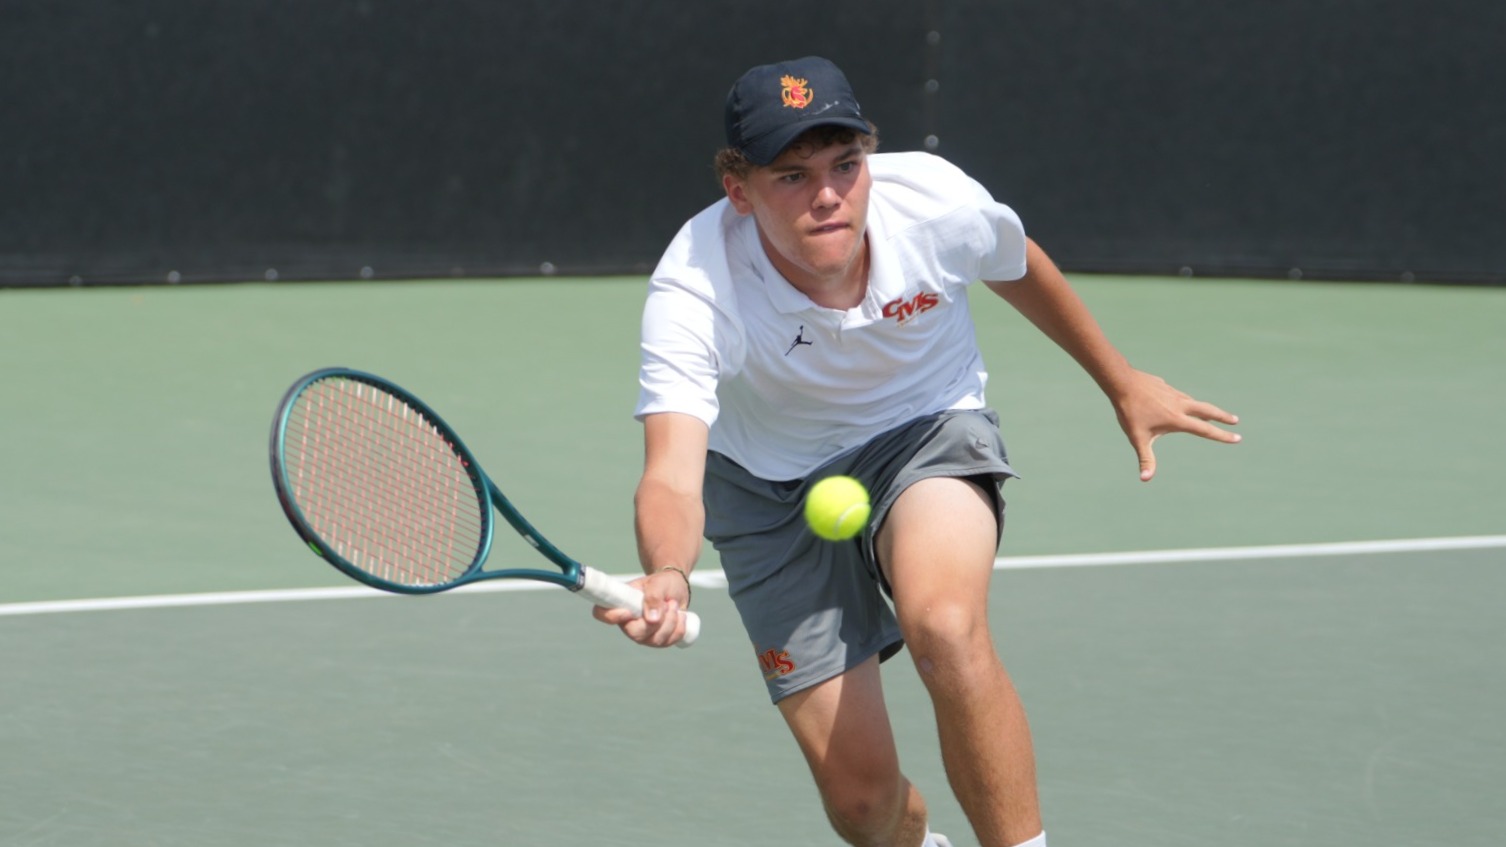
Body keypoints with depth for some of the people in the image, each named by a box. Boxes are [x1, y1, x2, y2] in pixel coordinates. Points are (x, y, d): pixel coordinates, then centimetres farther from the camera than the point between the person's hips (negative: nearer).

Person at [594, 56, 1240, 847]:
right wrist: (667, 576, -67)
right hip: (770, 482, 0)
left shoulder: (937, 203, -26)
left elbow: (1020, 269, 0)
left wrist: (1123, 384, 13)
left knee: (946, 628, -35)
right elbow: (673, 475, -44)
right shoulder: (693, 292, -32)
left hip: (927, 432, 0)